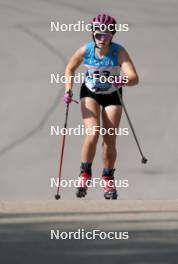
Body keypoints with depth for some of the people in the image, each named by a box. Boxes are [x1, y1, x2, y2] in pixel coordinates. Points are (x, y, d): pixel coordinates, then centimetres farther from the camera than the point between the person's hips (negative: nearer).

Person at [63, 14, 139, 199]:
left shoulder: (119, 52, -26)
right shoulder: (86, 50, -21)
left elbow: (134, 78, -36)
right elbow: (70, 68, -1)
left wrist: (122, 81, -56)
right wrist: (68, 90, -14)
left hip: (112, 95, 0)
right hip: (90, 94, 0)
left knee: (110, 141, 0)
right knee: (92, 134, -20)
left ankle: (108, 180, 20)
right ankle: (85, 175, -4)